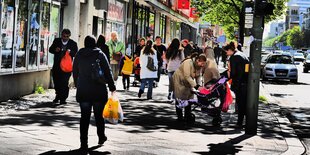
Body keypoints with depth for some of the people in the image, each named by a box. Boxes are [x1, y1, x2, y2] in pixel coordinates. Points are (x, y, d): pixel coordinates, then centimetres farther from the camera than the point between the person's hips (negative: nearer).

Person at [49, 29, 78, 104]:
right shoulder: (56, 41, 8)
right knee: (56, 81, 10)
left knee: (64, 83, -8)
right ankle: (58, 95, 35)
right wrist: (55, 50, -13)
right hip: (57, 65, 3)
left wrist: (70, 52, -23)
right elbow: (50, 49, 10)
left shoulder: (73, 43, 2)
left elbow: (76, 54, -2)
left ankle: (63, 98, 1)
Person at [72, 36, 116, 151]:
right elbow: (108, 72, -4)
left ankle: (84, 143, -2)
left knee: (84, 117, 2)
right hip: (99, 91, -1)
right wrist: (112, 87, 1)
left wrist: (77, 85, 22)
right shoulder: (100, 54, -3)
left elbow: (75, 72, 11)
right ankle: (101, 137, 27)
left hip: (83, 91, 1)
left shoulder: (79, 55, 5)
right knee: (98, 115, 14)